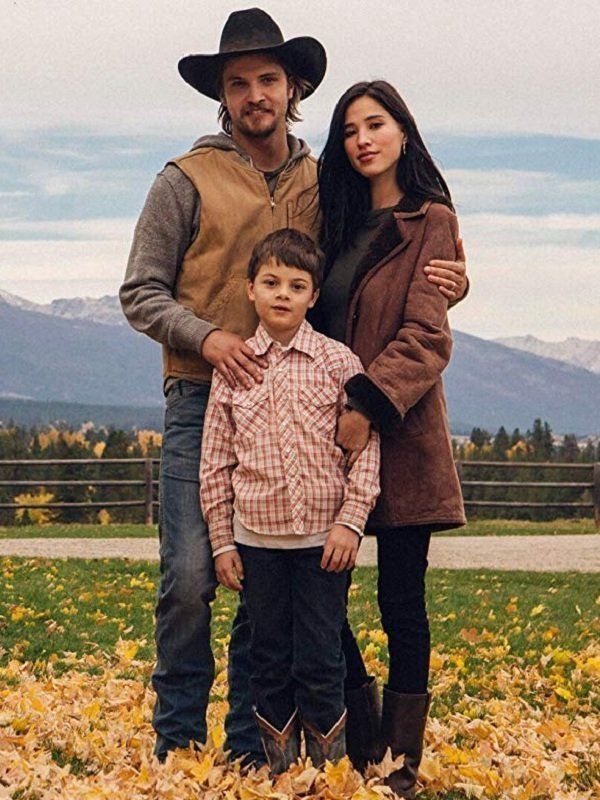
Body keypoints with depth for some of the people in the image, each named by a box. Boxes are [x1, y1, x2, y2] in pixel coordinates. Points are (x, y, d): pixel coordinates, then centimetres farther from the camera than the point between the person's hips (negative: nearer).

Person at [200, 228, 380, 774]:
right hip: (256, 539, 2)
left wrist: (350, 523, -9)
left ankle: (330, 766, 14)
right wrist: (222, 542, 4)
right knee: (269, 658, 10)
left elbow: (366, 448, -1)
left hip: (324, 539, -2)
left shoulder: (338, 362, -1)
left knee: (320, 661, 1)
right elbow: (215, 463, 6)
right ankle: (279, 766, 21)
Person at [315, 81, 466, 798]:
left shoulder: (431, 222, -4)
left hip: (398, 437, -6)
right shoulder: (344, 222, 16)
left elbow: (426, 337, -13)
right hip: (332, 431, 6)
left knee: (400, 600, 0)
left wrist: (368, 405, -22)